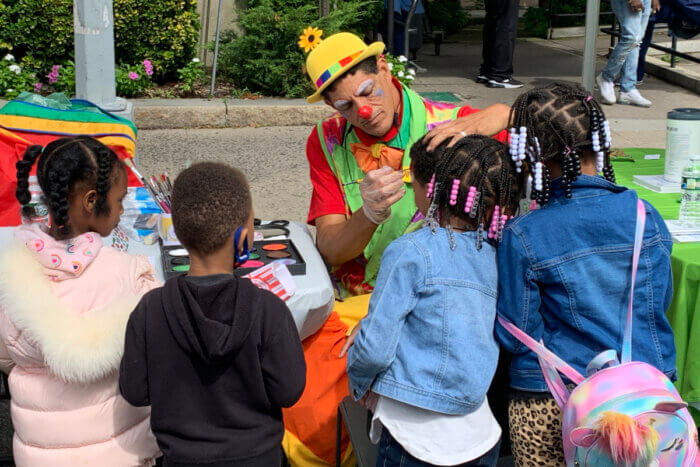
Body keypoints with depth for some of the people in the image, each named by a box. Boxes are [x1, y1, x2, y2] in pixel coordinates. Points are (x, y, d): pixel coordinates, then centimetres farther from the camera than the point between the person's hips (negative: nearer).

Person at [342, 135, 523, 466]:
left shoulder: (409, 252, -16)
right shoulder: (489, 251, 3)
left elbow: (376, 348, -16)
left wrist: (358, 383, 5)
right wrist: (370, 325, 15)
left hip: (417, 438, -6)